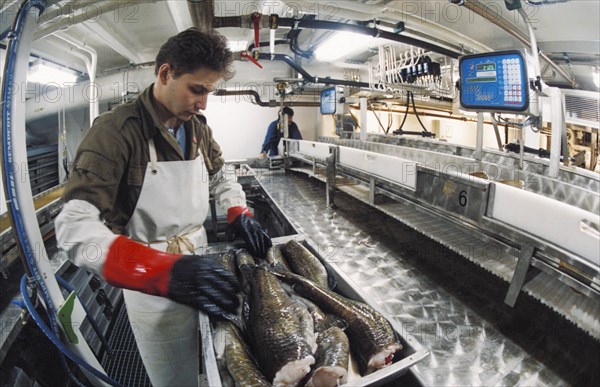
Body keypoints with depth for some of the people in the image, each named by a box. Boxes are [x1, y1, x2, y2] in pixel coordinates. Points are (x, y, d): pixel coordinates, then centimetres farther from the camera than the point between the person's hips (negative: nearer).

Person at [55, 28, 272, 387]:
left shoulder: (198, 126, 1)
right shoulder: (117, 129, -20)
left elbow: (220, 175, 16)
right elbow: (74, 226, -27)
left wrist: (240, 214, -3)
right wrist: (165, 270, -41)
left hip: (199, 263, 6)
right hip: (153, 288, -5)